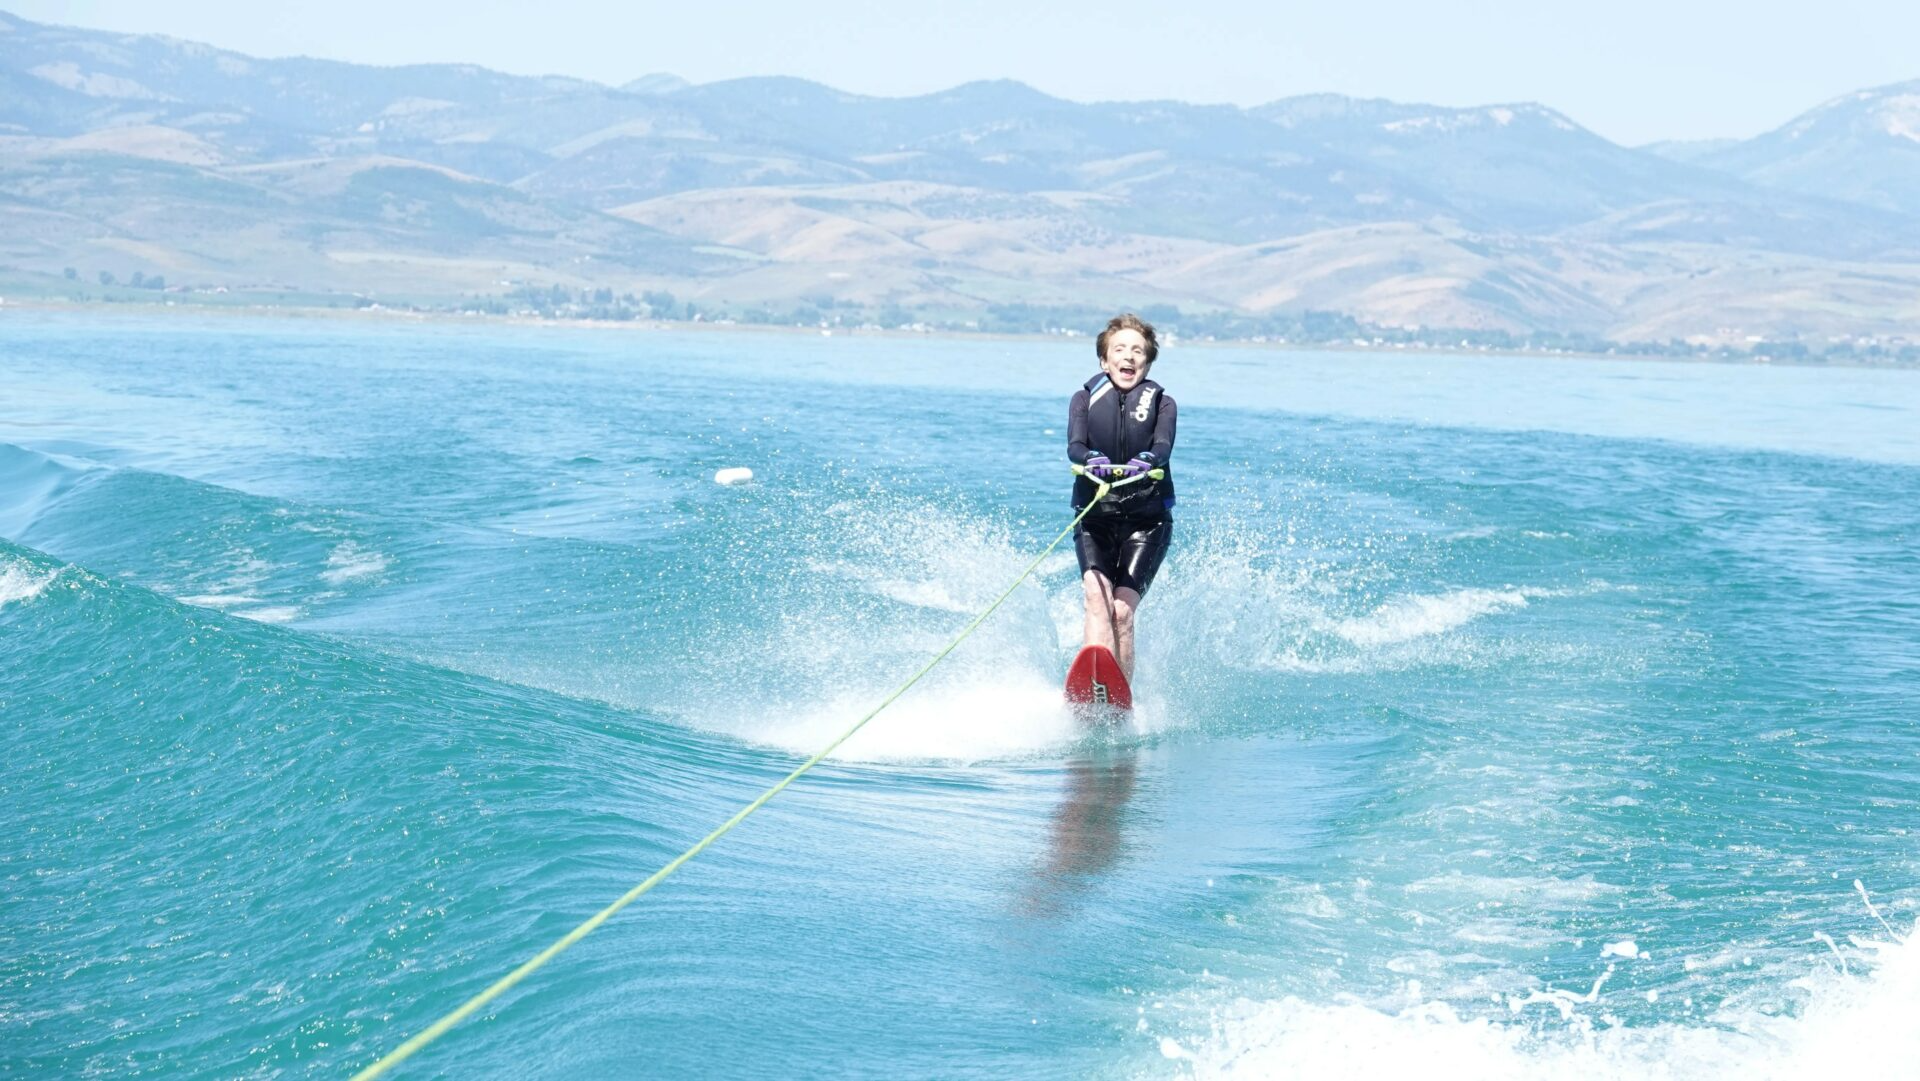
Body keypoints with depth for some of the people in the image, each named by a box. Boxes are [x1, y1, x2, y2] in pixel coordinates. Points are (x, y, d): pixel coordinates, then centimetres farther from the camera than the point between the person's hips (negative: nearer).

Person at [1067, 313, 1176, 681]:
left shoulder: (1161, 403, 7)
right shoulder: (1084, 399, 8)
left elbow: (1164, 446, -14)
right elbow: (1074, 445, -11)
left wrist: (1146, 461, -38)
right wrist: (1092, 459, -36)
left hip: (1147, 520, 0)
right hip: (1095, 516, 0)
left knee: (1123, 610, -14)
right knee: (1097, 596, -22)